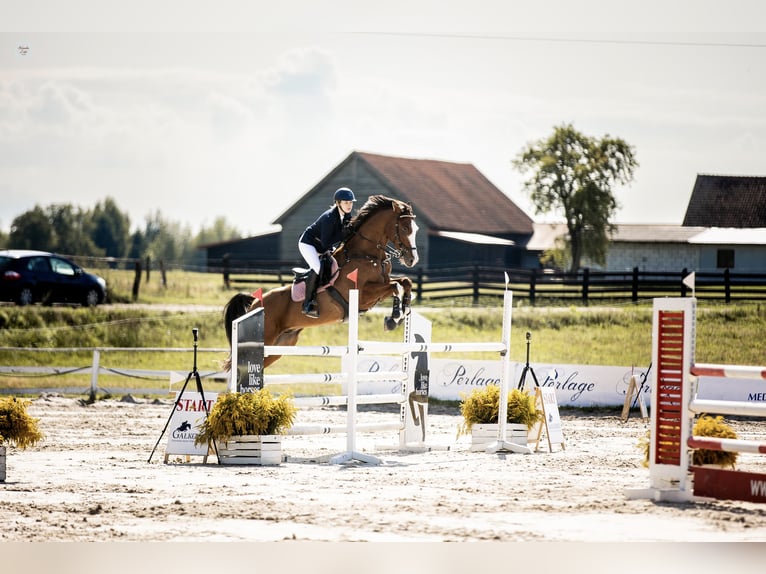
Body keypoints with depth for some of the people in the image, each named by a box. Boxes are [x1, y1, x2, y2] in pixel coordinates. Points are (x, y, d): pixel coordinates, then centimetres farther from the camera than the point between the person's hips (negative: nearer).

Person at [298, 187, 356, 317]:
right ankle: (307, 304, -22)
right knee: (317, 268, -26)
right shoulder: (329, 217, -32)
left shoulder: (347, 217, -8)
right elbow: (326, 243, -33)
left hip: (323, 248, 9)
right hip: (308, 243, -9)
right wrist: (343, 234, -33)